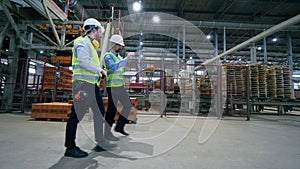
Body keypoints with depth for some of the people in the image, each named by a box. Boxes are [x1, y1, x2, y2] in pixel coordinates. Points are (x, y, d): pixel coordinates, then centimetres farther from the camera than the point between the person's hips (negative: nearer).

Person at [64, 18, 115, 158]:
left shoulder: (90, 44, 25)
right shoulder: (82, 42, -5)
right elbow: (83, 61, -19)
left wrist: (100, 72, 12)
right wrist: (99, 70, -11)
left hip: (92, 83, 10)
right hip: (83, 83, -10)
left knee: (100, 112, 10)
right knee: (77, 114, -4)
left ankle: (100, 143, 20)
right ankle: (70, 148, 9)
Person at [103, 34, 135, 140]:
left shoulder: (119, 56, 20)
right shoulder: (108, 56, -7)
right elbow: (114, 67, -27)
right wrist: (127, 58, -28)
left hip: (121, 85, 9)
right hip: (112, 86, -9)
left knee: (128, 106, 11)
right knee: (112, 109, -3)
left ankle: (119, 127, 25)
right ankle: (107, 133, 11)